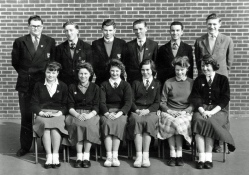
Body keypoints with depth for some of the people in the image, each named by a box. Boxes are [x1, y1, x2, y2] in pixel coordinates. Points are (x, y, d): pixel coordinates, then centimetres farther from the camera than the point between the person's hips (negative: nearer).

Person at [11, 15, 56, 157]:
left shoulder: (50, 42, 4)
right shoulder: (20, 42, 5)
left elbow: (53, 62, 8)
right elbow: (15, 62, 11)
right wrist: (24, 73, 9)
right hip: (25, 84, 1)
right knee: (26, 116, 5)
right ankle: (25, 146, 15)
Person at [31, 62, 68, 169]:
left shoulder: (63, 86, 15)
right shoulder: (39, 85, 15)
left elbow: (65, 105, 10)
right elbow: (34, 104, 9)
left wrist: (60, 112, -9)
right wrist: (42, 112, -9)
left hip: (58, 115, 0)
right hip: (42, 114, 0)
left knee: (55, 125, -35)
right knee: (45, 124, -34)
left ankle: (55, 155, -34)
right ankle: (49, 156, -34)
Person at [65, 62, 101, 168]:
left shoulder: (95, 88, 12)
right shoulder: (72, 87, 13)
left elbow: (96, 107, 3)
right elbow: (70, 106, 4)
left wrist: (89, 115, -18)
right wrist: (77, 115, -17)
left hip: (90, 114, 0)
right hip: (76, 114, 0)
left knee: (90, 124, -35)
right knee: (77, 124, -34)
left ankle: (86, 157, -32)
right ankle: (79, 157, -33)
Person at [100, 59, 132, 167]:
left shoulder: (126, 85, 15)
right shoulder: (104, 85, 18)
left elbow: (128, 103, 2)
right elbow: (102, 102, 4)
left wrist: (118, 113, -17)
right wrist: (107, 113, -16)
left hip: (121, 112, 0)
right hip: (107, 112, 1)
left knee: (118, 123, -34)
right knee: (107, 123, -33)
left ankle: (115, 156, -36)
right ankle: (109, 156, -37)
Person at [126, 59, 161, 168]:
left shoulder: (157, 84, 19)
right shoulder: (136, 83, 22)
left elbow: (157, 102, 8)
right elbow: (131, 100, 11)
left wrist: (148, 110, -10)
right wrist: (137, 110, -9)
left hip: (150, 111, -1)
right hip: (137, 111, 1)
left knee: (149, 121, -36)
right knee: (137, 120, -35)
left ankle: (145, 155, -36)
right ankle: (139, 155, -38)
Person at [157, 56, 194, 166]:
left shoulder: (192, 83, 11)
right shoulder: (168, 83, 13)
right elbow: (162, 102, 11)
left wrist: (185, 111, -9)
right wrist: (169, 111, -7)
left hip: (185, 113, -1)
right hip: (169, 112, 1)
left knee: (179, 122, -34)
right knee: (171, 122, -33)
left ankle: (178, 155, -24)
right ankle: (173, 155, -27)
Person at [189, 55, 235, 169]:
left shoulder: (222, 79, 7)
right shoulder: (199, 80, 14)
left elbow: (225, 99, -2)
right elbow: (195, 98, 6)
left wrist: (212, 112, -15)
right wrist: (202, 110, -14)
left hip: (218, 110, -2)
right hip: (202, 109, 2)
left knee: (210, 122, -34)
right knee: (198, 120, -31)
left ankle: (208, 157, -31)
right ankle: (201, 157, -34)